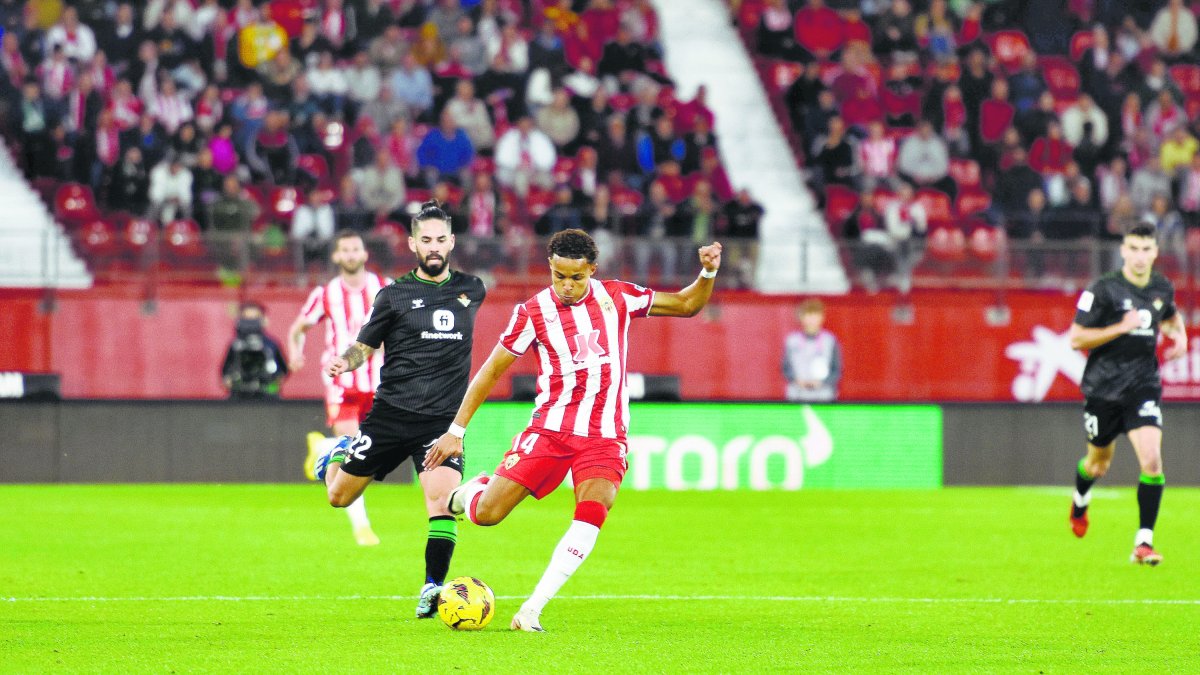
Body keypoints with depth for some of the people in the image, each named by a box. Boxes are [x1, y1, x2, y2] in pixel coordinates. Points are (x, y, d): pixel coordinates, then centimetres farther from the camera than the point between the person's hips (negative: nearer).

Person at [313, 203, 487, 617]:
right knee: (339, 497, 8)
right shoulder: (395, 295, 1)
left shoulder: (472, 291, 7)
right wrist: (344, 363, -15)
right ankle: (339, 456, 43)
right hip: (391, 412, 0)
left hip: (443, 420, 0)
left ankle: (433, 589, -14)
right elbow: (365, 346, 6)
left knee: (442, 497, -22)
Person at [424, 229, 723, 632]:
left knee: (592, 515, -24)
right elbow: (491, 371, 4)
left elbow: (687, 305, 15)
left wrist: (708, 274, -5)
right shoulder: (534, 311, -3)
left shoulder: (617, 297, 4)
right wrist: (457, 430, 2)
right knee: (486, 515, -9)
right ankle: (469, 492, 30)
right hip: (550, 428, -1)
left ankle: (532, 611, -19)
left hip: (604, 435, 1)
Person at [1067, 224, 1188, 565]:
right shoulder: (1103, 290, -13)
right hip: (1103, 387, -2)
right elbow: (1076, 338, -14)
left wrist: (1179, 335, 4)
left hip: (1143, 386, 2)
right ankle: (1080, 502, 53)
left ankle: (1143, 543, -12)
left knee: (1152, 460, -18)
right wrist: (1122, 327, -22)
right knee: (1099, 463, 17)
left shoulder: (1162, 288, 2)